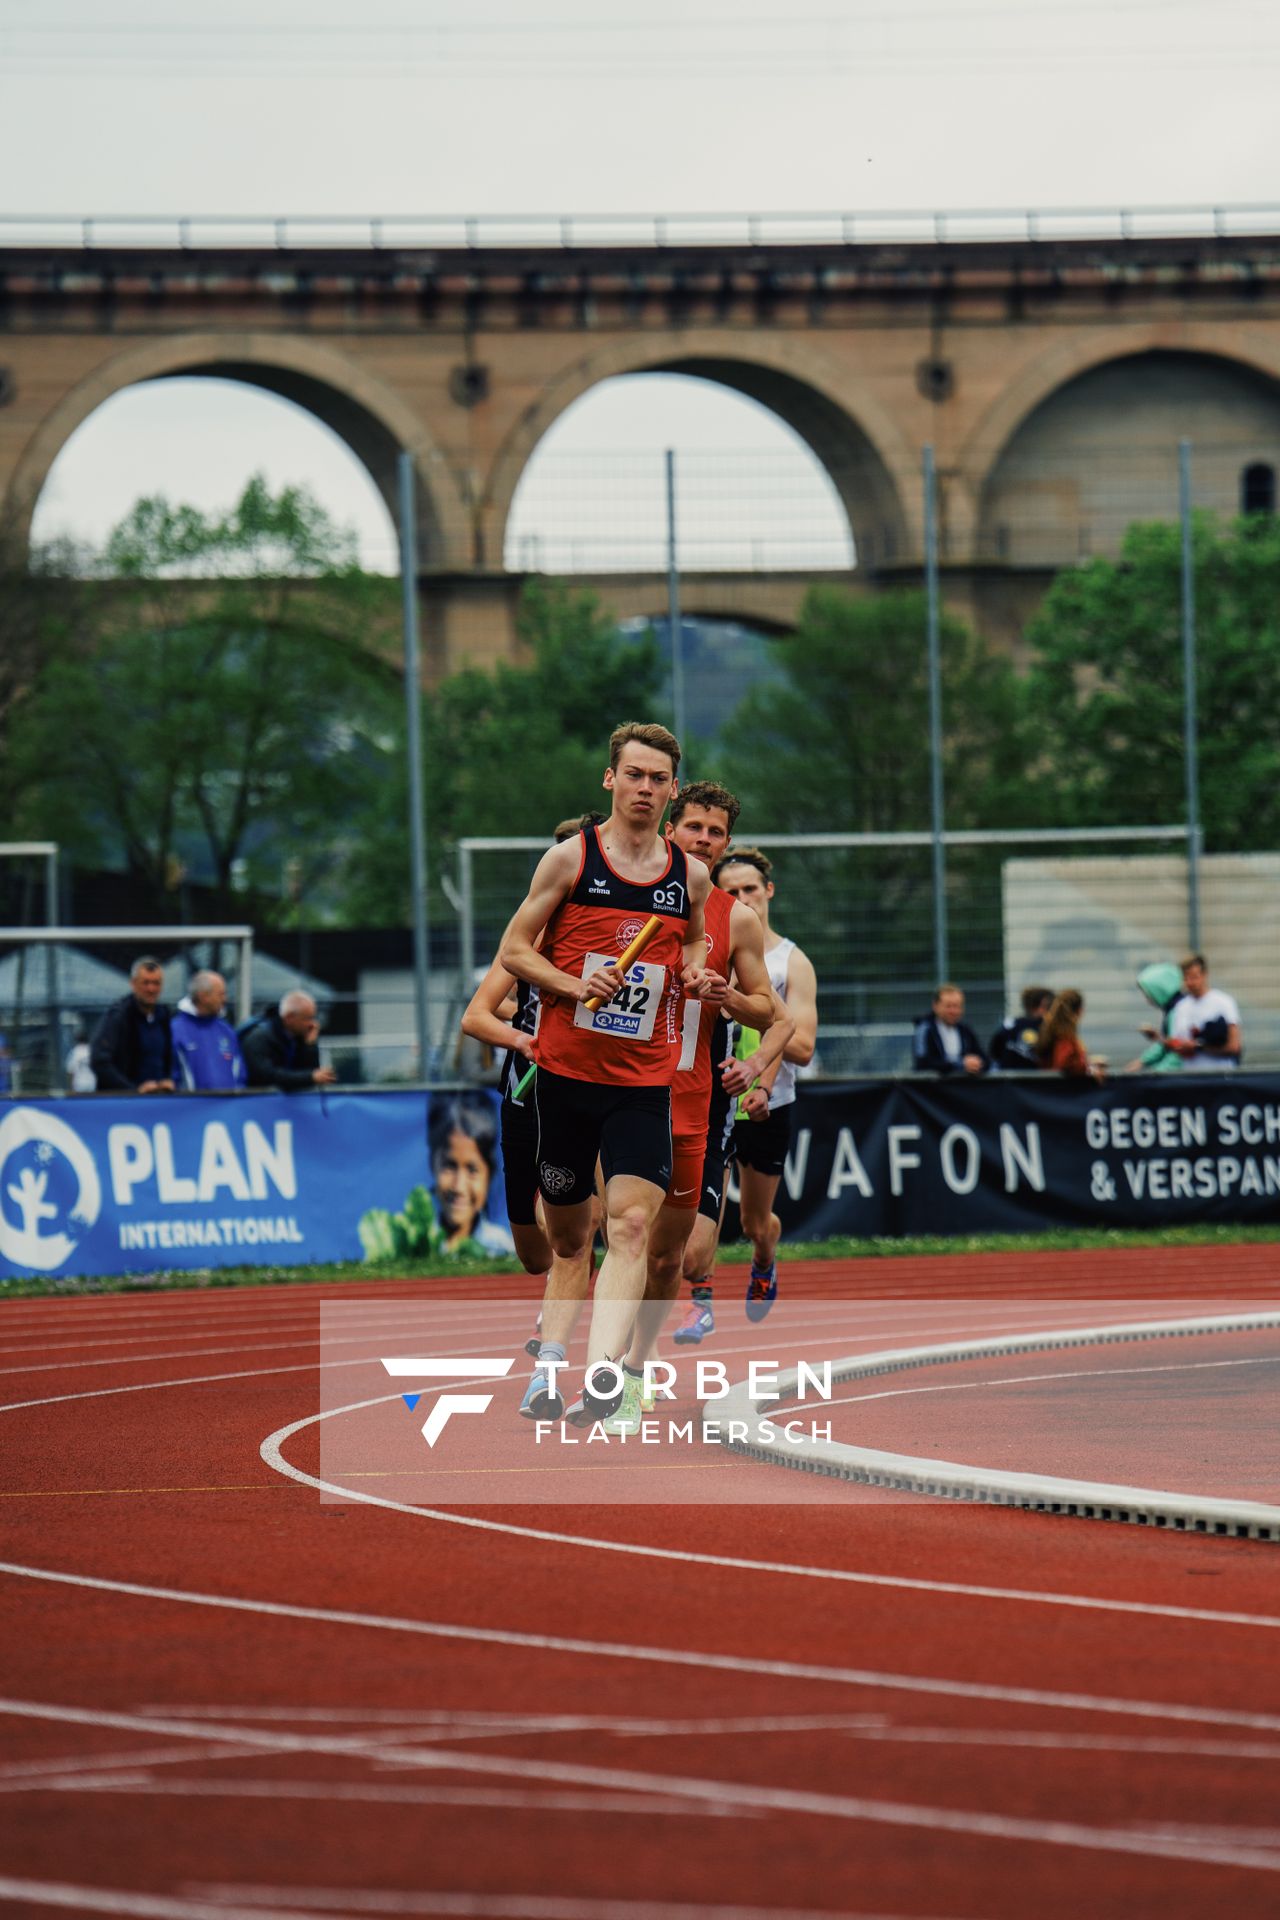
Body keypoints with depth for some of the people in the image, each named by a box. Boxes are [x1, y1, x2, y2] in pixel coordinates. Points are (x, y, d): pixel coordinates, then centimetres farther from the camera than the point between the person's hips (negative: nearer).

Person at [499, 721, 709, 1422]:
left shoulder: (691, 876, 6)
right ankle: (552, 1352, 35)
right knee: (566, 1234, 9)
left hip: (644, 1081, 1)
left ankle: (603, 1371, -28)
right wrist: (574, 985, -15)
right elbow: (514, 950, 2)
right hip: (566, 1070, -1)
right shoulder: (570, 859, -1)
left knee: (631, 1222, -18)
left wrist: (694, 972, 1)